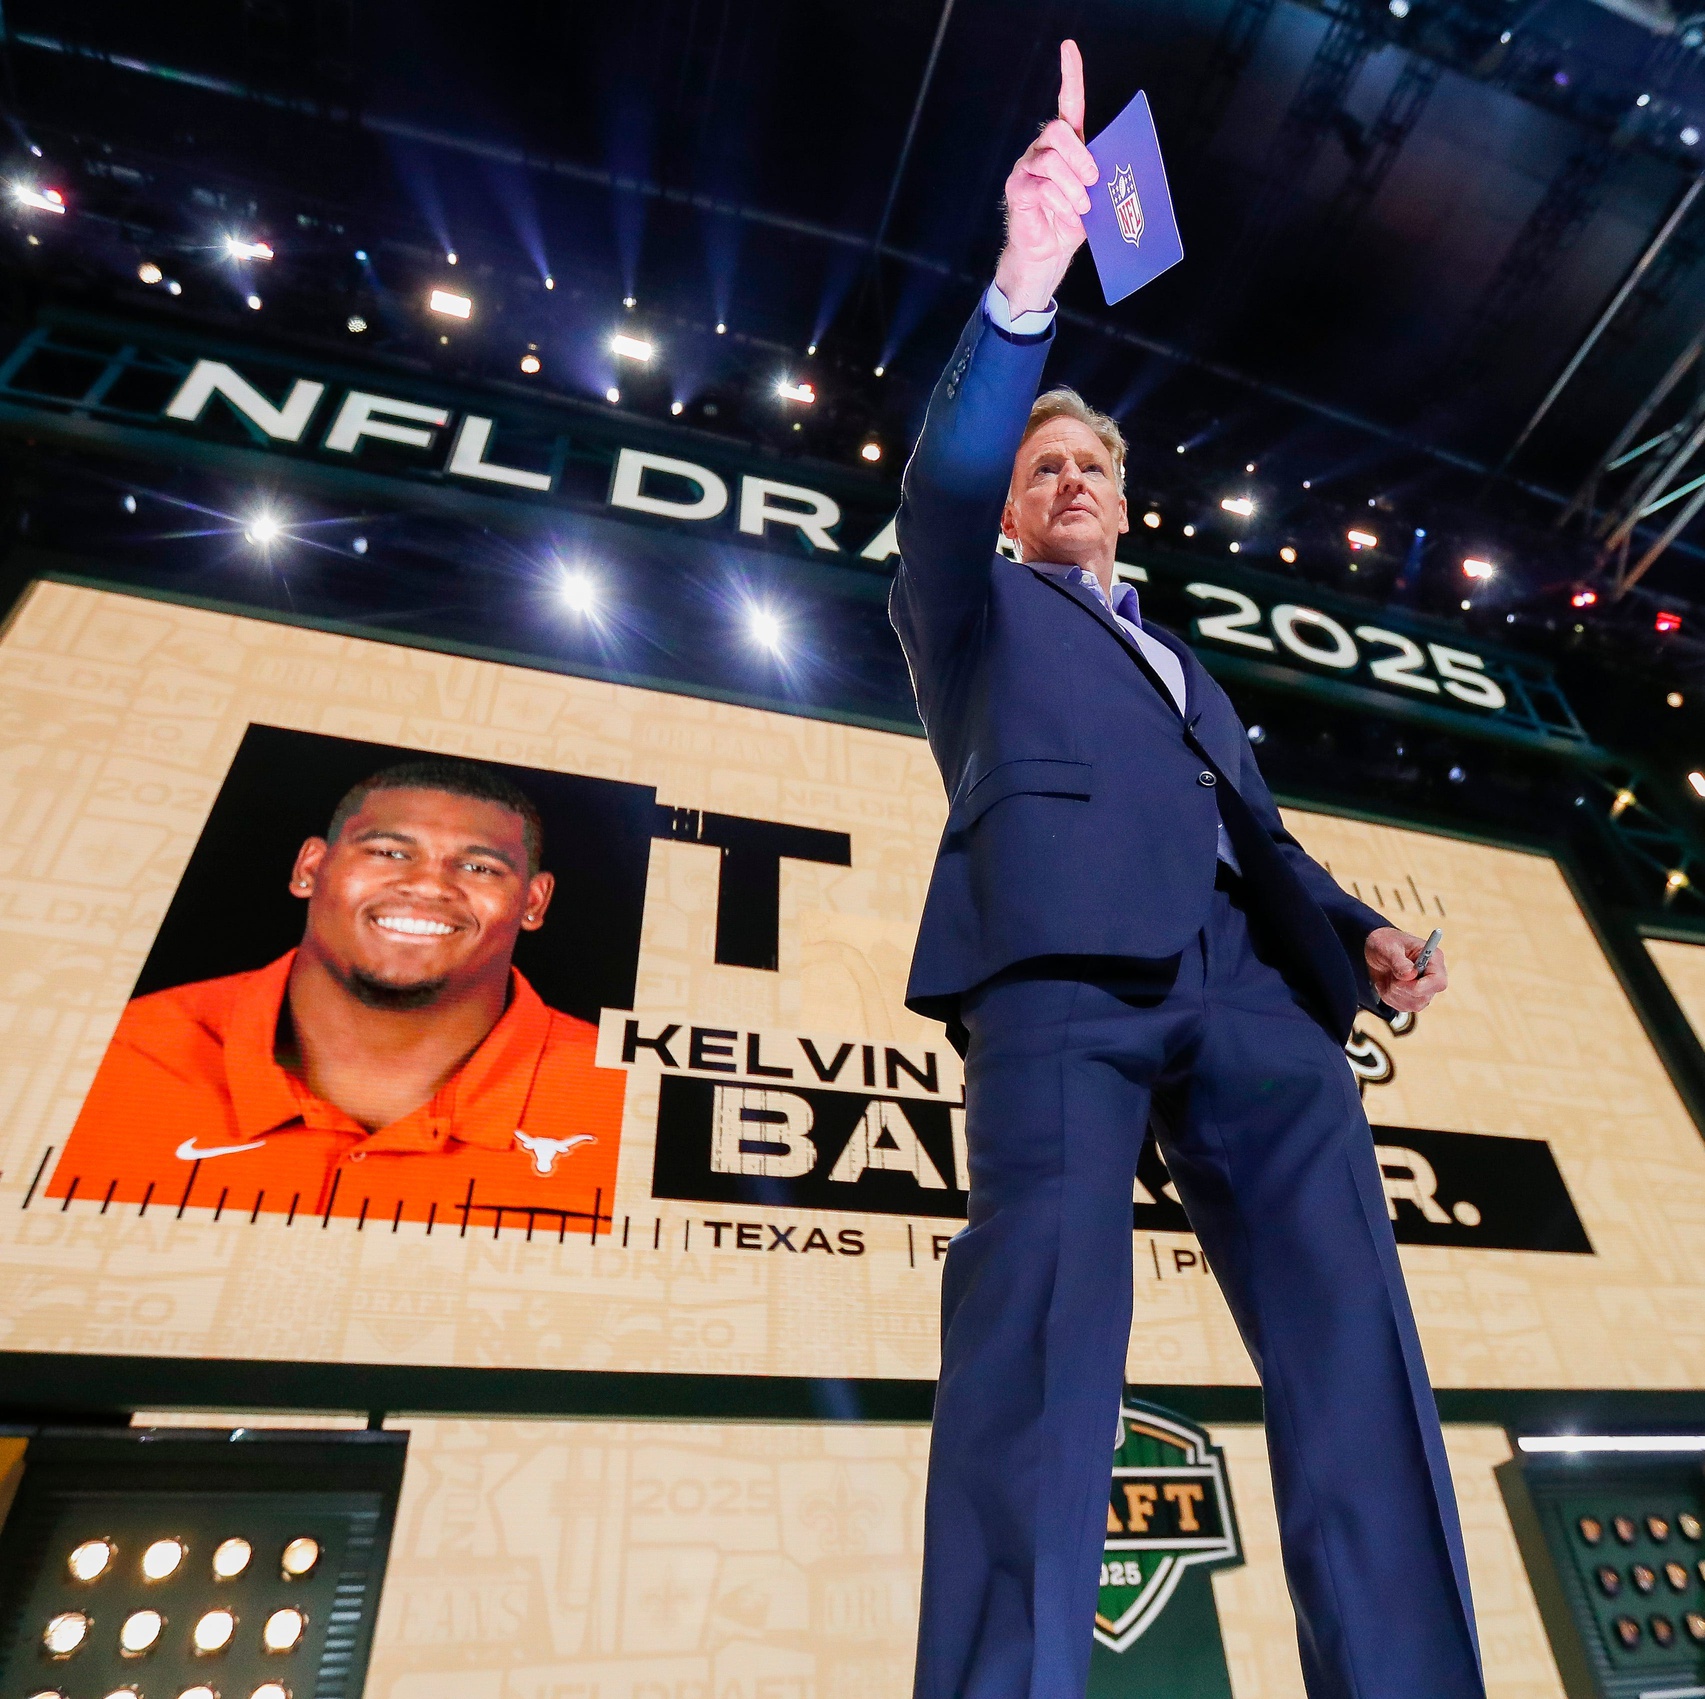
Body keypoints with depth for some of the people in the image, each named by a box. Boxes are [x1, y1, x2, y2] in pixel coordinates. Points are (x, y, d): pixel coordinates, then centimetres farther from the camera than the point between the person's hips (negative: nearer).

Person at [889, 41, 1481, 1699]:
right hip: (1063, 955, -5)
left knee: (1351, 1326, -7)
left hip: (1242, 976, 6)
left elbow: (1255, 826, 29)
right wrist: (1025, 282, -10)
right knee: (1044, 1320, -18)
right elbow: (942, 474, 4)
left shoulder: (1186, 668, 38)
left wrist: (1355, 929, 10)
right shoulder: (974, 606, 25)